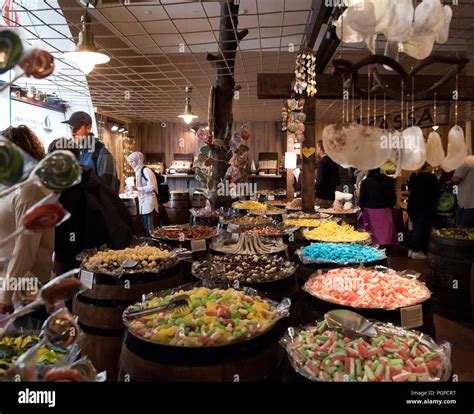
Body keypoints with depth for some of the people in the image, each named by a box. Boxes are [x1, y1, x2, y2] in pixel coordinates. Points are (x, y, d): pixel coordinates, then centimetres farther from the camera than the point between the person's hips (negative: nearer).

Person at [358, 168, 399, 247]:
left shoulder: (365, 182, -7)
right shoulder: (388, 181, 2)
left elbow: (361, 199, -5)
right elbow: (393, 198, 5)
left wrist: (362, 208, 13)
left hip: (370, 212, -2)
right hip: (385, 211, 2)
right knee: (386, 235, 8)